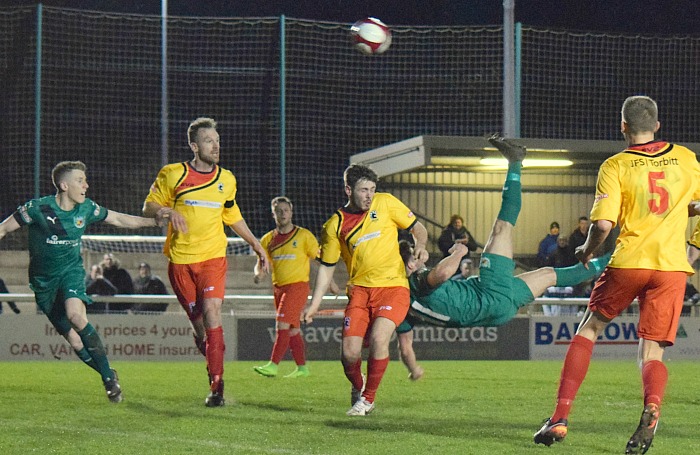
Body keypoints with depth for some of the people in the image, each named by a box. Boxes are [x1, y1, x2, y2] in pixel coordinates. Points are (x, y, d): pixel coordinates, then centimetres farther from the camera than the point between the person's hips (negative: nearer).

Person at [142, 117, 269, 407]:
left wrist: (256, 244, 23)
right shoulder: (172, 175, -2)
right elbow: (148, 207, 2)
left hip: (213, 256, 1)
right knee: (197, 319, -2)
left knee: (211, 311, -16)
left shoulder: (226, 179, 9)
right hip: (180, 259, -1)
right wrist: (168, 211, -19)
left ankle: (216, 385, -16)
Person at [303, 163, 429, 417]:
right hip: (360, 289, 2)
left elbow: (417, 228, 13)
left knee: (378, 339, -23)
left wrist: (420, 246, -8)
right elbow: (326, 268, 12)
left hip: (393, 286, -1)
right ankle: (357, 387, 26)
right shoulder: (335, 225, 4)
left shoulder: (386, 203, 3)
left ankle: (368, 398, -2)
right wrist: (314, 305, 7)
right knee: (349, 353, -9)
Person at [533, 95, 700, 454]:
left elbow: (602, 224, -11)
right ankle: (651, 410, -29)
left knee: (589, 329, 17)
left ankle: (560, 416, 12)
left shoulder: (615, 166, -3)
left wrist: (587, 250, 7)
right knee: (652, 351, 4)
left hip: (629, 263, -2)